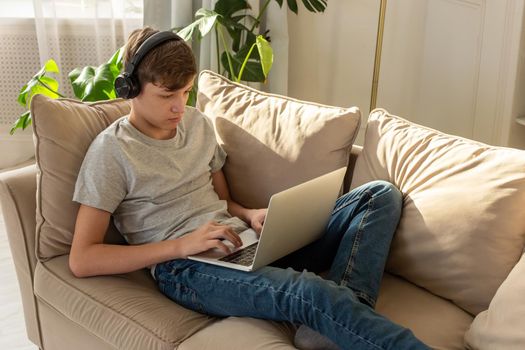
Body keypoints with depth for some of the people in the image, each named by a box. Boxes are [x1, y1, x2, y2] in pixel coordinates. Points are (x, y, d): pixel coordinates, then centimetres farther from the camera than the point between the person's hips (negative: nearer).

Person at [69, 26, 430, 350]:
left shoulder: (197, 123, 16)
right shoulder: (112, 151, -3)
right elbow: (81, 260, -8)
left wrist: (251, 215, -1)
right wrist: (181, 245, -17)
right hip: (186, 267, -7)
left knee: (381, 196, -6)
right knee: (312, 293, -38)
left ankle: (344, 309, -28)